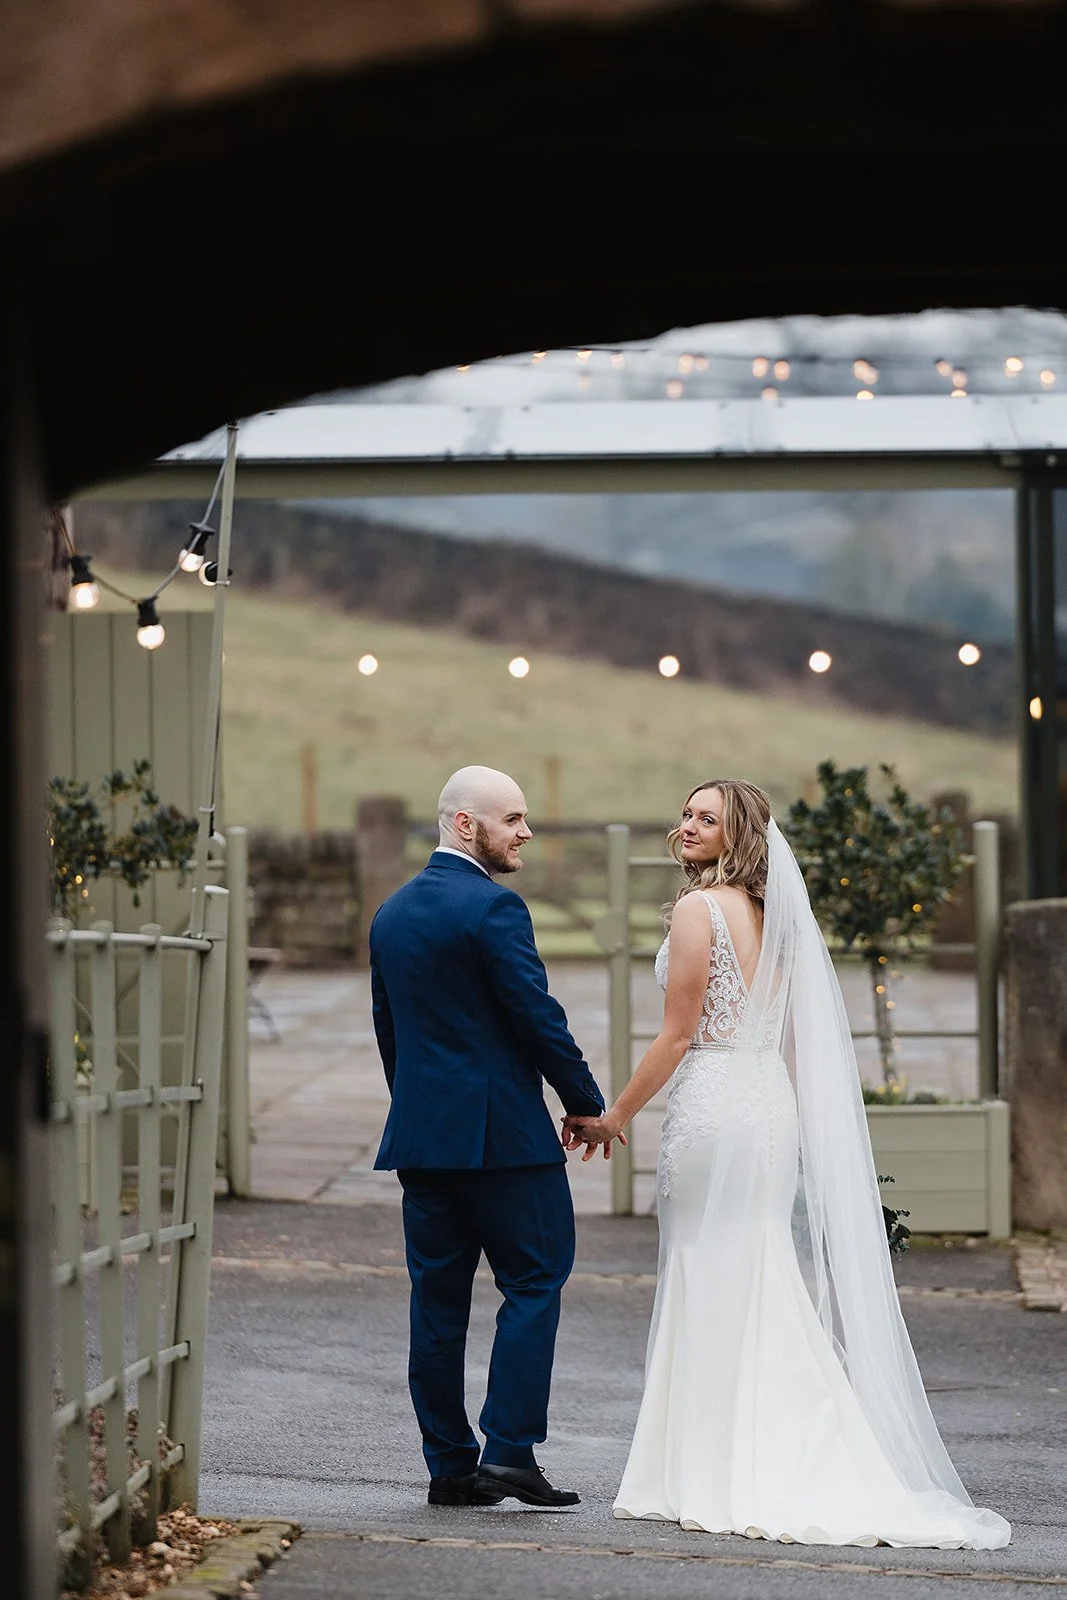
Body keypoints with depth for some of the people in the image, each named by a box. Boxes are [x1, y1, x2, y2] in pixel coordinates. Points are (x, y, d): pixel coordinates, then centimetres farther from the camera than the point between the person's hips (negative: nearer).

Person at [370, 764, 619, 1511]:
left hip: (421, 1133, 8)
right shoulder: (493, 907, -13)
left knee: (437, 1296, 7)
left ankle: (450, 1464, 10)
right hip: (503, 1132, -7)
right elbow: (538, 1015, -14)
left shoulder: (392, 913, 12)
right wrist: (588, 1104, -3)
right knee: (534, 1280, 0)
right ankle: (510, 1450, -7)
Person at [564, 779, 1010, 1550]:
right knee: (765, 1295, 10)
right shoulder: (770, 913, 14)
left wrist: (615, 1117, -4)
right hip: (772, 1103, 8)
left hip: (715, 1105, -8)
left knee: (714, 1294, -3)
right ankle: (796, 1472, 10)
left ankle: (722, 1482, -1)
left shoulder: (698, 908, -11)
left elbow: (679, 1033, -11)